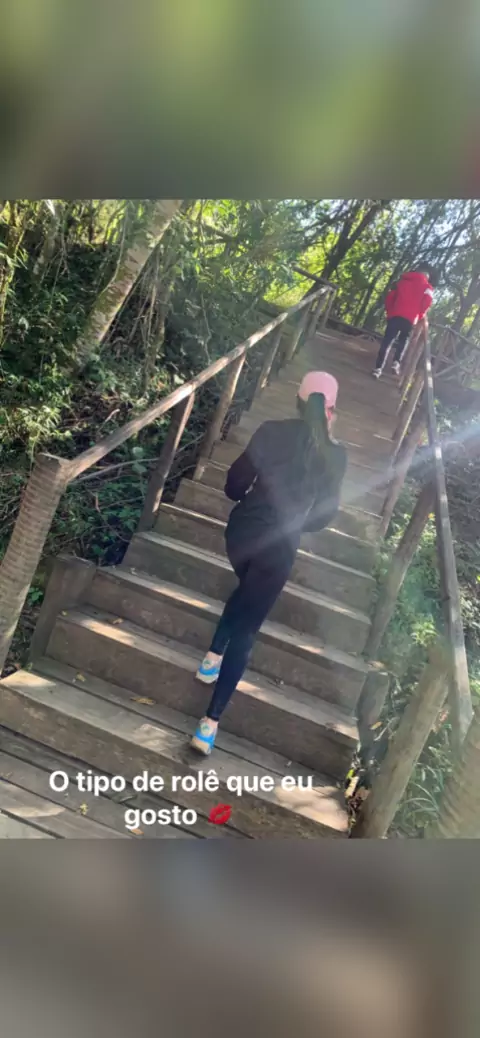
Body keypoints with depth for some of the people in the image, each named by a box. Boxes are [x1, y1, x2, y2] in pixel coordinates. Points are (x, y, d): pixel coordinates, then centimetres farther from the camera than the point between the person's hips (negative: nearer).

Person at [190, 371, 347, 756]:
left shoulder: (271, 431, -5)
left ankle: (214, 656, 38)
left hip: (241, 530, 3)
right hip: (280, 547, -2)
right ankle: (211, 722, 11)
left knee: (246, 590, 34)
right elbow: (324, 515, -2)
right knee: (246, 630, 7)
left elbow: (234, 485, 0)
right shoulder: (335, 454, -7)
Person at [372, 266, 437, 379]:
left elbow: (390, 296, 16)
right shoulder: (427, 286, 13)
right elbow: (427, 302, -4)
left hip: (394, 315, 2)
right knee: (403, 340, 16)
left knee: (387, 341, 2)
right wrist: (420, 316, 9)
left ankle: (378, 368, -7)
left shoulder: (404, 280, 23)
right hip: (409, 319, -2)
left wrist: (389, 312, 21)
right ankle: (396, 362, -5)